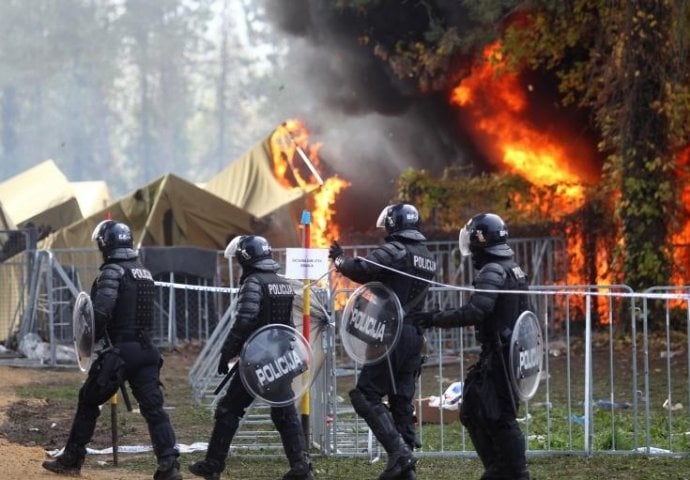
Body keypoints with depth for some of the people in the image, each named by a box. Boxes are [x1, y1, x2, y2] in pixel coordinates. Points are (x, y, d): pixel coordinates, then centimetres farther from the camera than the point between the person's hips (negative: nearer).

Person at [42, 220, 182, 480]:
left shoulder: (113, 271, -11)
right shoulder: (145, 273, 13)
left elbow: (101, 310, -21)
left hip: (120, 350, -6)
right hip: (145, 348, 6)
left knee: (89, 402, 11)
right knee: (153, 407, -1)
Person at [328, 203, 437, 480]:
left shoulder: (395, 251, -11)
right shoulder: (428, 257, 15)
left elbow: (361, 270, -20)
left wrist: (340, 260, -1)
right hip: (415, 335, 8)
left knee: (366, 395, -7)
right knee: (402, 399, 11)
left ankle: (398, 451, -19)